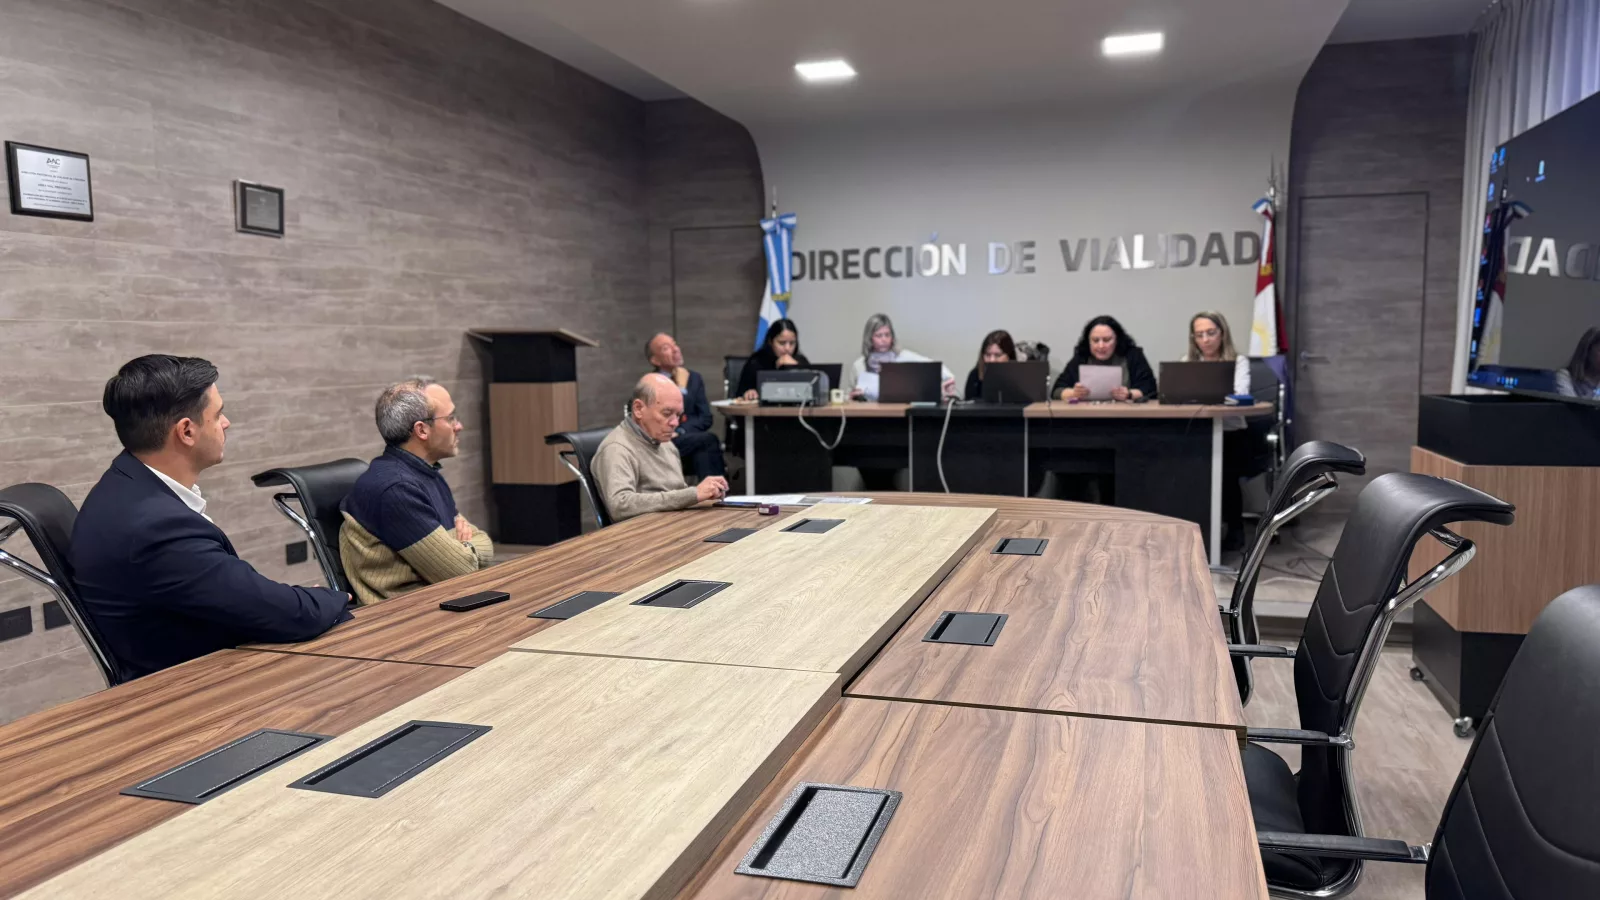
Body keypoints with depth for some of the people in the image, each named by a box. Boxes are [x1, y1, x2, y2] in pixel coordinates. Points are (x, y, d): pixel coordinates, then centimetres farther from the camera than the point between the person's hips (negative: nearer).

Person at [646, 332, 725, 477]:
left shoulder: (694, 378, 16)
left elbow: (706, 418, 7)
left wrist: (680, 432, -9)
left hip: (692, 440, 4)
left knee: (703, 450, -33)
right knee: (709, 439, -30)